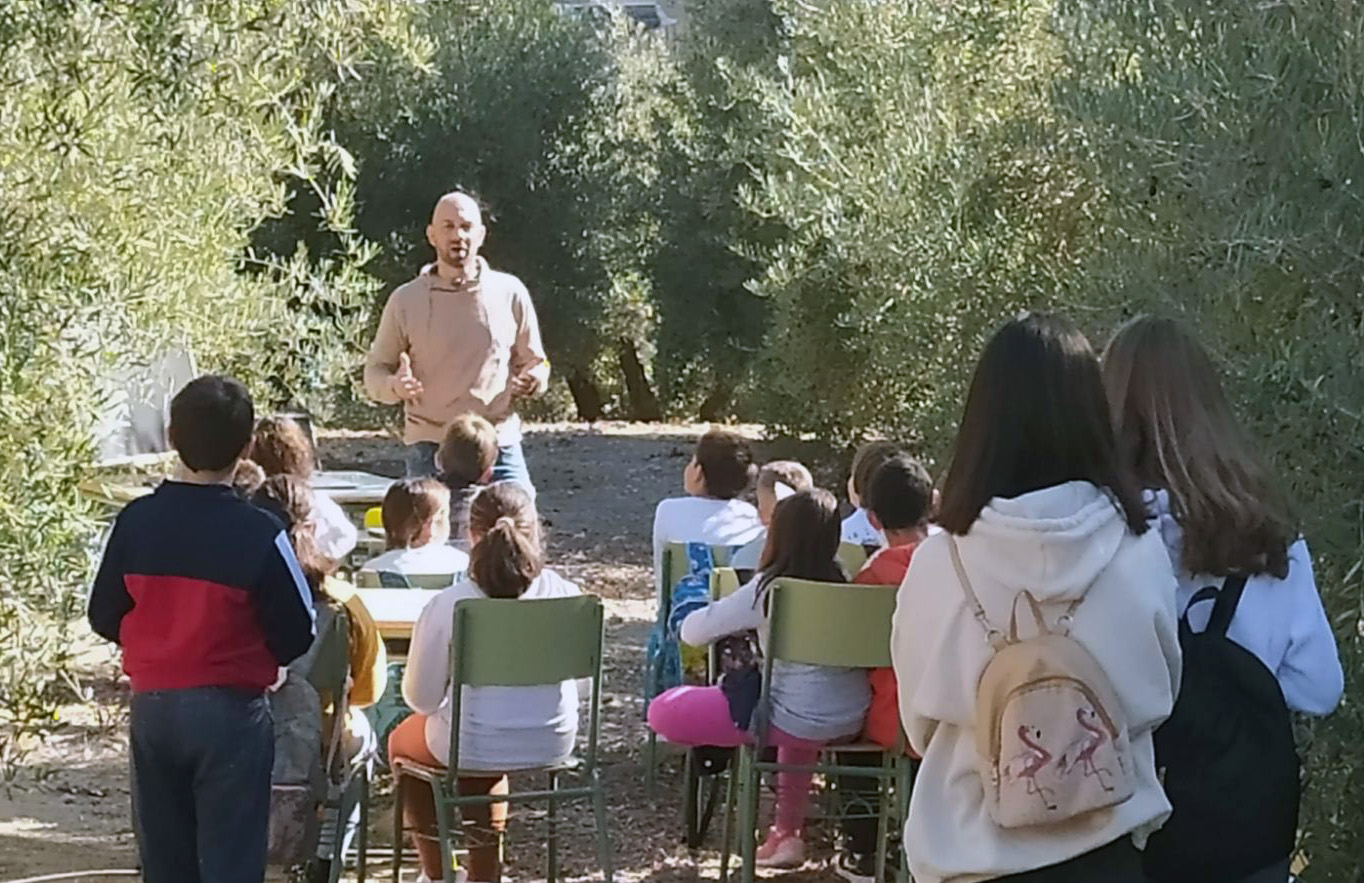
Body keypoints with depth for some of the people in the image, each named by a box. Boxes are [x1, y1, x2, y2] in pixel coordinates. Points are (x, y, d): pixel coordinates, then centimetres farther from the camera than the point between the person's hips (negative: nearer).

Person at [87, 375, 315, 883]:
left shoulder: (136, 521, -5)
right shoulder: (258, 534, -15)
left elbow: (104, 619, 4)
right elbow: (296, 636, -9)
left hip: (151, 706, 4)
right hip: (229, 711, -4)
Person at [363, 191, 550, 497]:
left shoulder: (510, 292, 5)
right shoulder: (406, 300, 3)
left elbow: (533, 361, 15)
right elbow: (375, 371, 7)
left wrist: (533, 379, -9)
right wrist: (395, 385, -16)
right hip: (430, 451, -1)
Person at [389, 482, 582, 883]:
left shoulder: (447, 606, -21)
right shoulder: (566, 595, -11)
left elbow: (421, 698, -11)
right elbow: (574, 676, 4)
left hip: (471, 749, -3)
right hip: (554, 744, 3)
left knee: (403, 739, 31)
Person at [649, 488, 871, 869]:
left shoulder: (770, 588, -11)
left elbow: (691, 631, -4)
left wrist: (744, 622, 15)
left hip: (796, 720, -7)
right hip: (851, 720, 7)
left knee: (663, 711, 3)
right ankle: (788, 831, 38)